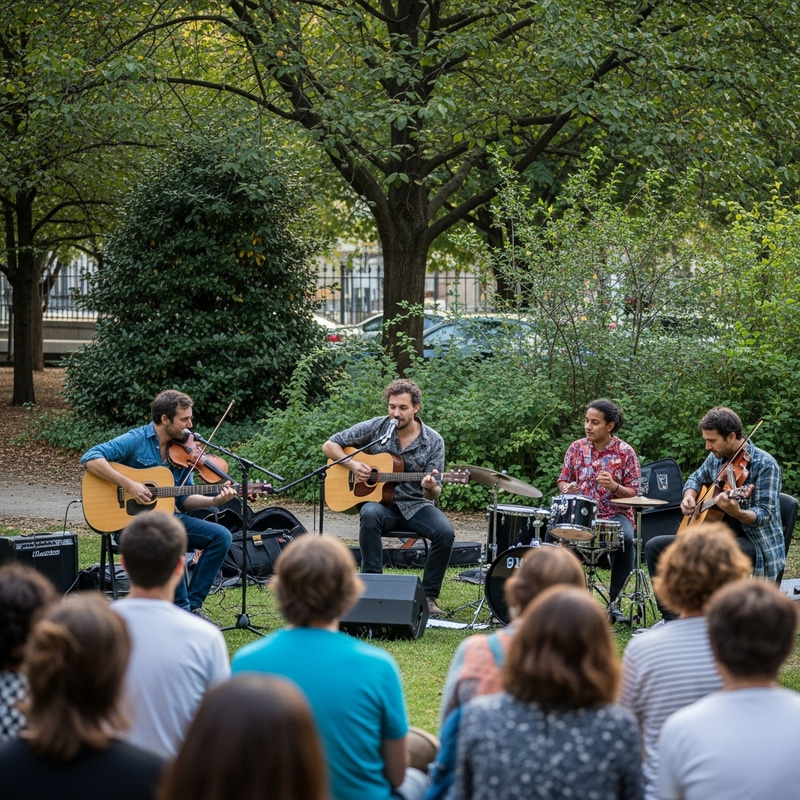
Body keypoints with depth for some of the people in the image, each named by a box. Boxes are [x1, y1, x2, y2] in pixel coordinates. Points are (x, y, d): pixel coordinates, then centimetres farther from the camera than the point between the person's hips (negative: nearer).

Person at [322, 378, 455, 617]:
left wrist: (431, 488, -28)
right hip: (379, 501, -1)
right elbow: (329, 445, 4)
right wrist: (352, 464, -13)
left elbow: (434, 493, -2)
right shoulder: (375, 427, -1)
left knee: (445, 531, -28)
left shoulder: (433, 442, -1)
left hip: (415, 506, 1)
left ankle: (428, 596, -11)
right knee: (370, 514, -37)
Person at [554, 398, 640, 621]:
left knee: (626, 539, -35)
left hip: (615, 515, -2)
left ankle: (613, 600, -18)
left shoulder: (625, 452, -2)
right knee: (557, 534, -29)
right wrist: (567, 488, -11)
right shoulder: (577, 448, 6)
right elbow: (563, 480, 13)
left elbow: (633, 494, -3)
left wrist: (613, 486, -23)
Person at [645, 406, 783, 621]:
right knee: (655, 547, 0)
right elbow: (696, 478, 26)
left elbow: (763, 515, -20)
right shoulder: (716, 458, 7)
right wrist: (689, 497, 4)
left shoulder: (764, 464, -15)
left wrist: (736, 512, -40)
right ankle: (669, 619, -5)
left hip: (753, 544, -9)